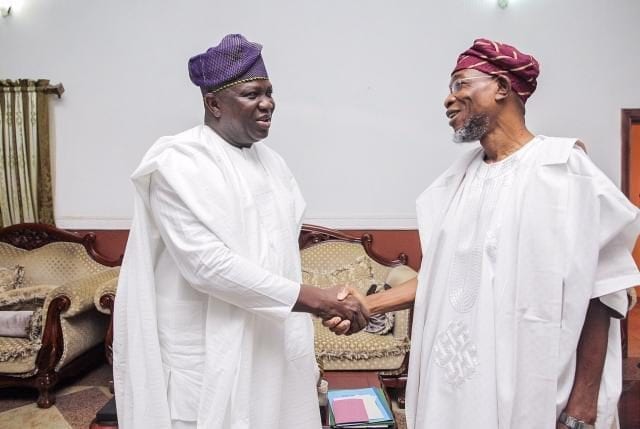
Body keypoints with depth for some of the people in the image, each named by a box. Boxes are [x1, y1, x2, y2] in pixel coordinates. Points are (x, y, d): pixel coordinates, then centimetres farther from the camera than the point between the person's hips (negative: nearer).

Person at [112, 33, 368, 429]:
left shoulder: (271, 162, 8)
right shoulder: (178, 164, -14)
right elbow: (208, 264, -24)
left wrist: (301, 350, 12)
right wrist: (312, 298, -24)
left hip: (271, 347, 6)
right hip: (208, 358, -6)